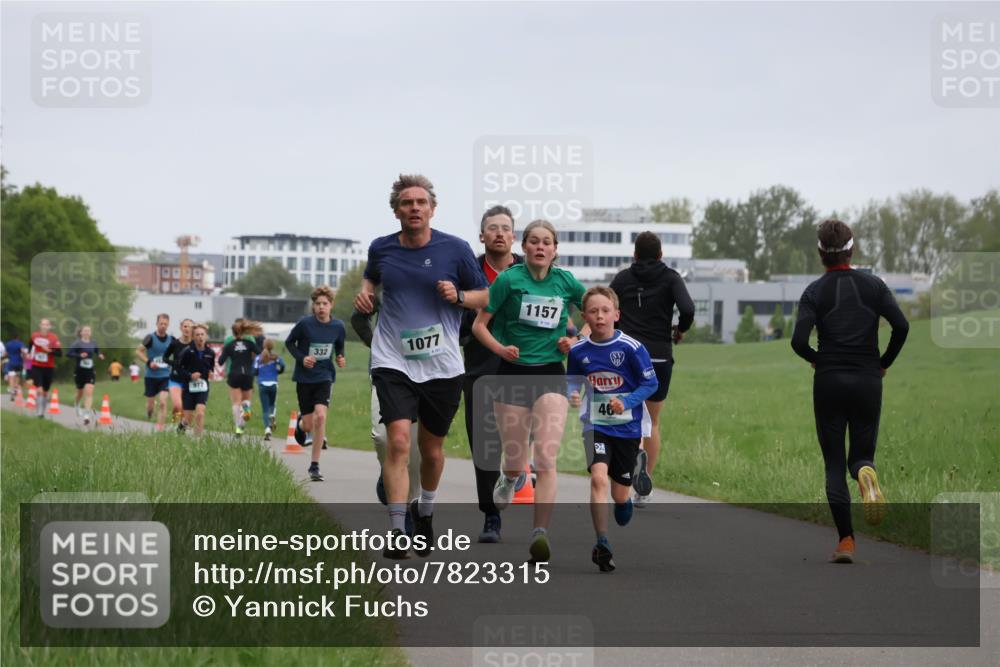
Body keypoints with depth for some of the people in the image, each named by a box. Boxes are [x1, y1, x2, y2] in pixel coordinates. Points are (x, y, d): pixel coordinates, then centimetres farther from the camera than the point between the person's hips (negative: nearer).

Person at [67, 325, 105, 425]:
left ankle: (87, 416, -20)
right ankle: (76, 405, 54)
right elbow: (68, 353, -19)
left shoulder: (93, 344, 2)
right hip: (79, 371, -1)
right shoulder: (77, 343, -10)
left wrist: (100, 356, -1)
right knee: (80, 392, 18)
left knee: (89, 392, -15)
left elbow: (97, 351, 21)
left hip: (90, 372, 1)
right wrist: (79, 355, -32)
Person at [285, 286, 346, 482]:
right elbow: (289, 342, 2)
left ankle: (315, 465, -10)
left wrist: (340, 358, -6)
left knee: (321, 416, -19)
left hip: (324, 377, 1)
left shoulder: (338, 327, -3)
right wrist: (301, 358, -14)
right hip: (304, 377, -1)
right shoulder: (304, 324, -12)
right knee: (308, 425, 0)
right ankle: (300, 423, 43)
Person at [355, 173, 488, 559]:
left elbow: (486, 296, 4)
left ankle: (425, 513, 40)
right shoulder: (381, 249, 3)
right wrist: (364, 294, 5)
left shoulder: (455, 249, -3)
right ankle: (397, 532, -15)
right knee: (399, 440, -17)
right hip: (393, 361, 0)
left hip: (441, 364, 0)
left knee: (432, 448, 12)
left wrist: (458, 296, -15)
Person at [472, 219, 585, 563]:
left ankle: (540, 533, -18)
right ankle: (507, 479, 43)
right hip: (514, 372, -1)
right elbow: (479, 324, -1)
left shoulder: (566, 281, 4)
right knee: (516, 463, 5)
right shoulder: (508, 279, -4)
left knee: (546, 458, -15)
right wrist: (501, 348, -18)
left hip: (551, 374, 1)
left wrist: (575, 340, 4)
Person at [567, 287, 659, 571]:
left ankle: (625, 502, 50)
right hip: (595, 425, 0)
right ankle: (602, 543, -21)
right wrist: (572, 395, -12)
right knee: (598, 476, -24)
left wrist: (627, 402, -21)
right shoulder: (578, 351, -5)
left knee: (620, 493, 10)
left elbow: (650, 383, -7)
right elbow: (572, 382, 10)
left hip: (627, 427, 0)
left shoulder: (631, 348, -13)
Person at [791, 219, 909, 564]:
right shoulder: (873, 285, 2)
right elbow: (901, 325, -9)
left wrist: (816, 359, 6)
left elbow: (798, 340, -14)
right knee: (861, 455, 14)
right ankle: (866, 473, -26)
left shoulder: (815, 291, -3)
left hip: (829, 381, -1)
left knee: (834, 464, 7)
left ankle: (845, 539, -4)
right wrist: (885, 362, 5)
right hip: (868, 381, 1)